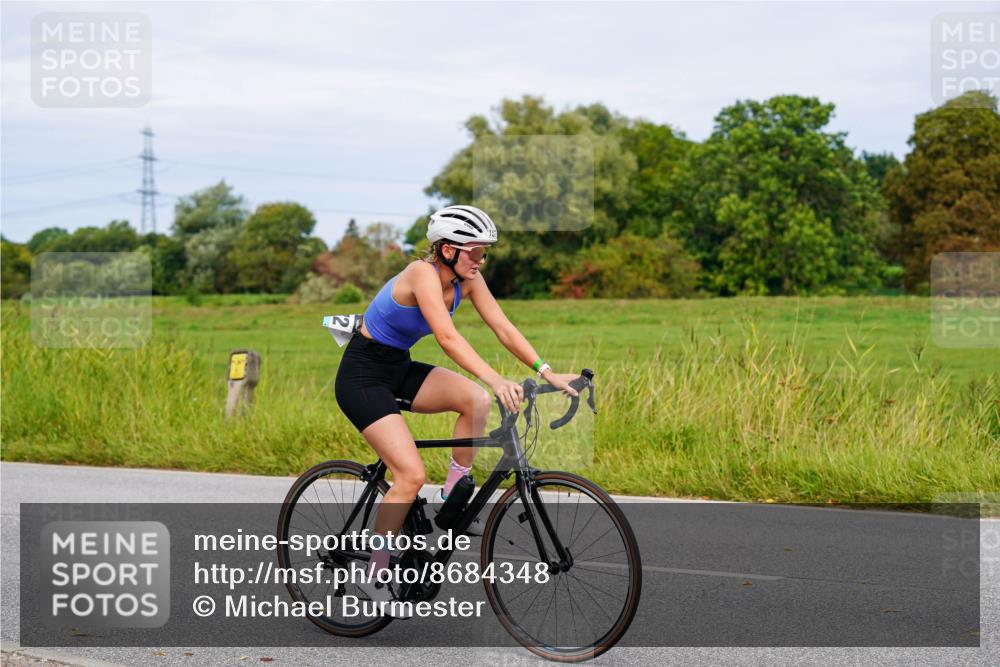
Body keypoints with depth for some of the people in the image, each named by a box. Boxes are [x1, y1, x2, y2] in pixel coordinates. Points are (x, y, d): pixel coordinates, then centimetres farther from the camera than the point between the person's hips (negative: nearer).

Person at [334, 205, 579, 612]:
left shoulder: (467, 280, -4)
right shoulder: (423, 274, -26)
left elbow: (503, 328, -7)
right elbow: (447, 337, -39)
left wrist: (546, 372, -18)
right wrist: (497, 381, -50)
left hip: (399, 369, 7)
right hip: (362, 376, -7)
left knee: (476, 400, -18)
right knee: (412, 475, -17)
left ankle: (453, 498, -1)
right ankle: (374, 575, -4)